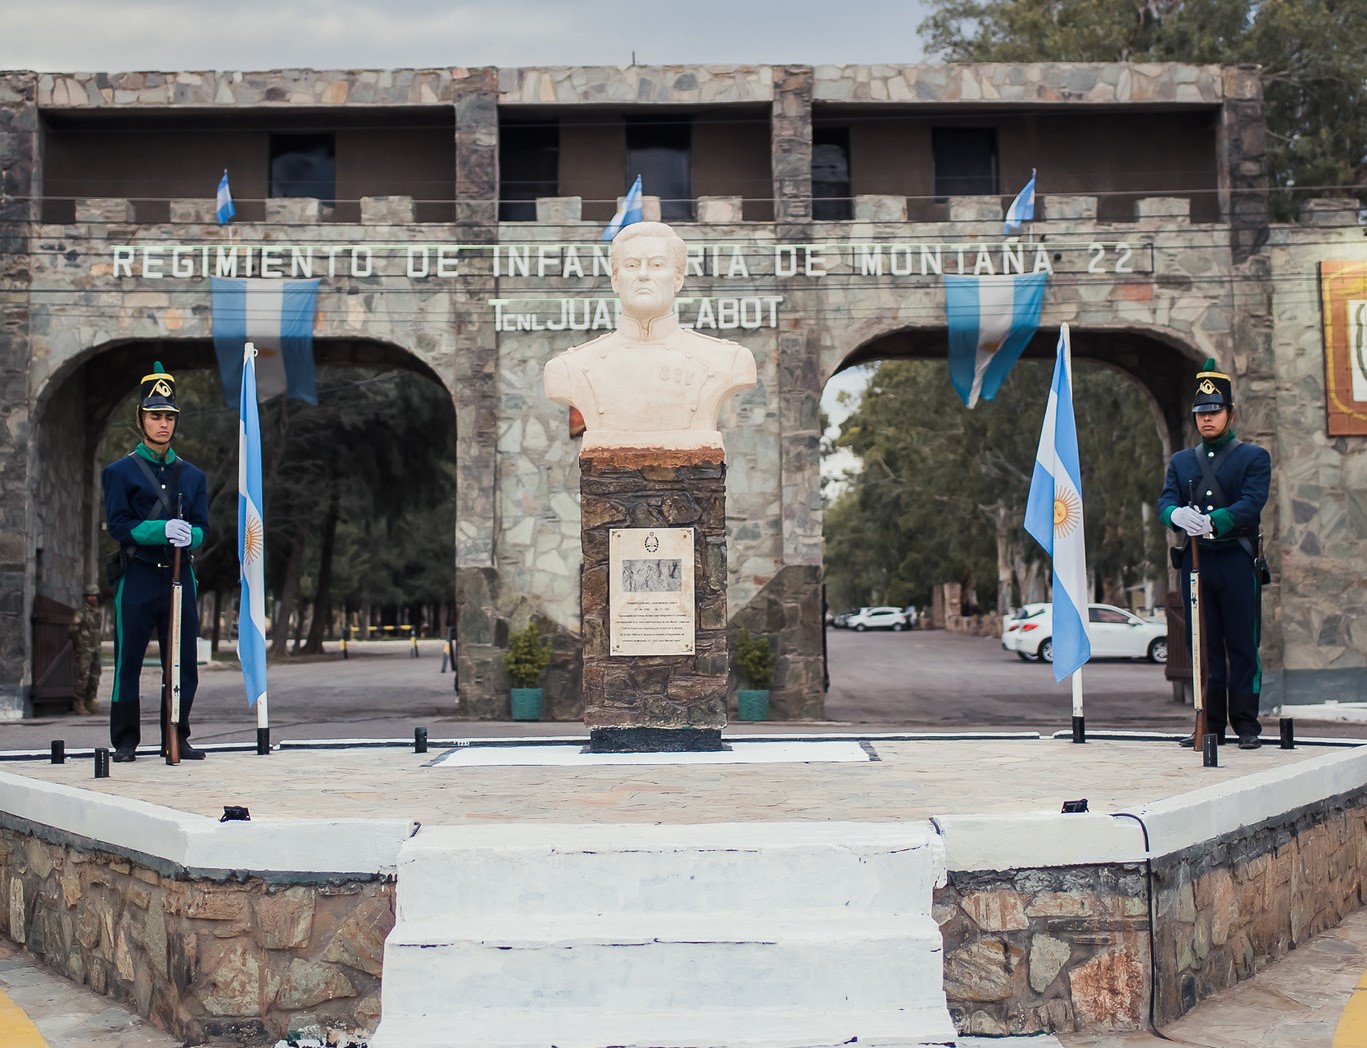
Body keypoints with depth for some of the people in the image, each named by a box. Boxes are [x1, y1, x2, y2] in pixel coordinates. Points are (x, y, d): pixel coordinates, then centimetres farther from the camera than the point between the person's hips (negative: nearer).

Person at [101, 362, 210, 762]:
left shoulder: (192, 475, 15)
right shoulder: (121, 471, 4)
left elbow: (202, 527, 8)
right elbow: (118, 524, -5)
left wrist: (189, 535, -16)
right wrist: (162, 530, -19)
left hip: (180, 578, 3)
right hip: (138, 579, -3)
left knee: (184, 663, 4)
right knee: (128, 661, -1)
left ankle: (177, 739, 13)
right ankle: (125, 741, 9)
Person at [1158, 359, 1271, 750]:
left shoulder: (1254, 457, 5)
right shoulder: (1180, 461, 16)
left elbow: (1251, 504, -11)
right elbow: (1165, 501, 1)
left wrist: (1212, 522, -28)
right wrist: (1178, 515, -24)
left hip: (1238, 560, -3)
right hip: (1195, 561, 3)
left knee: (1242, 645, -1)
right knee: (1204, 646, 5)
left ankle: (1246, 725, 5)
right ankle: (1211, 725, 11)